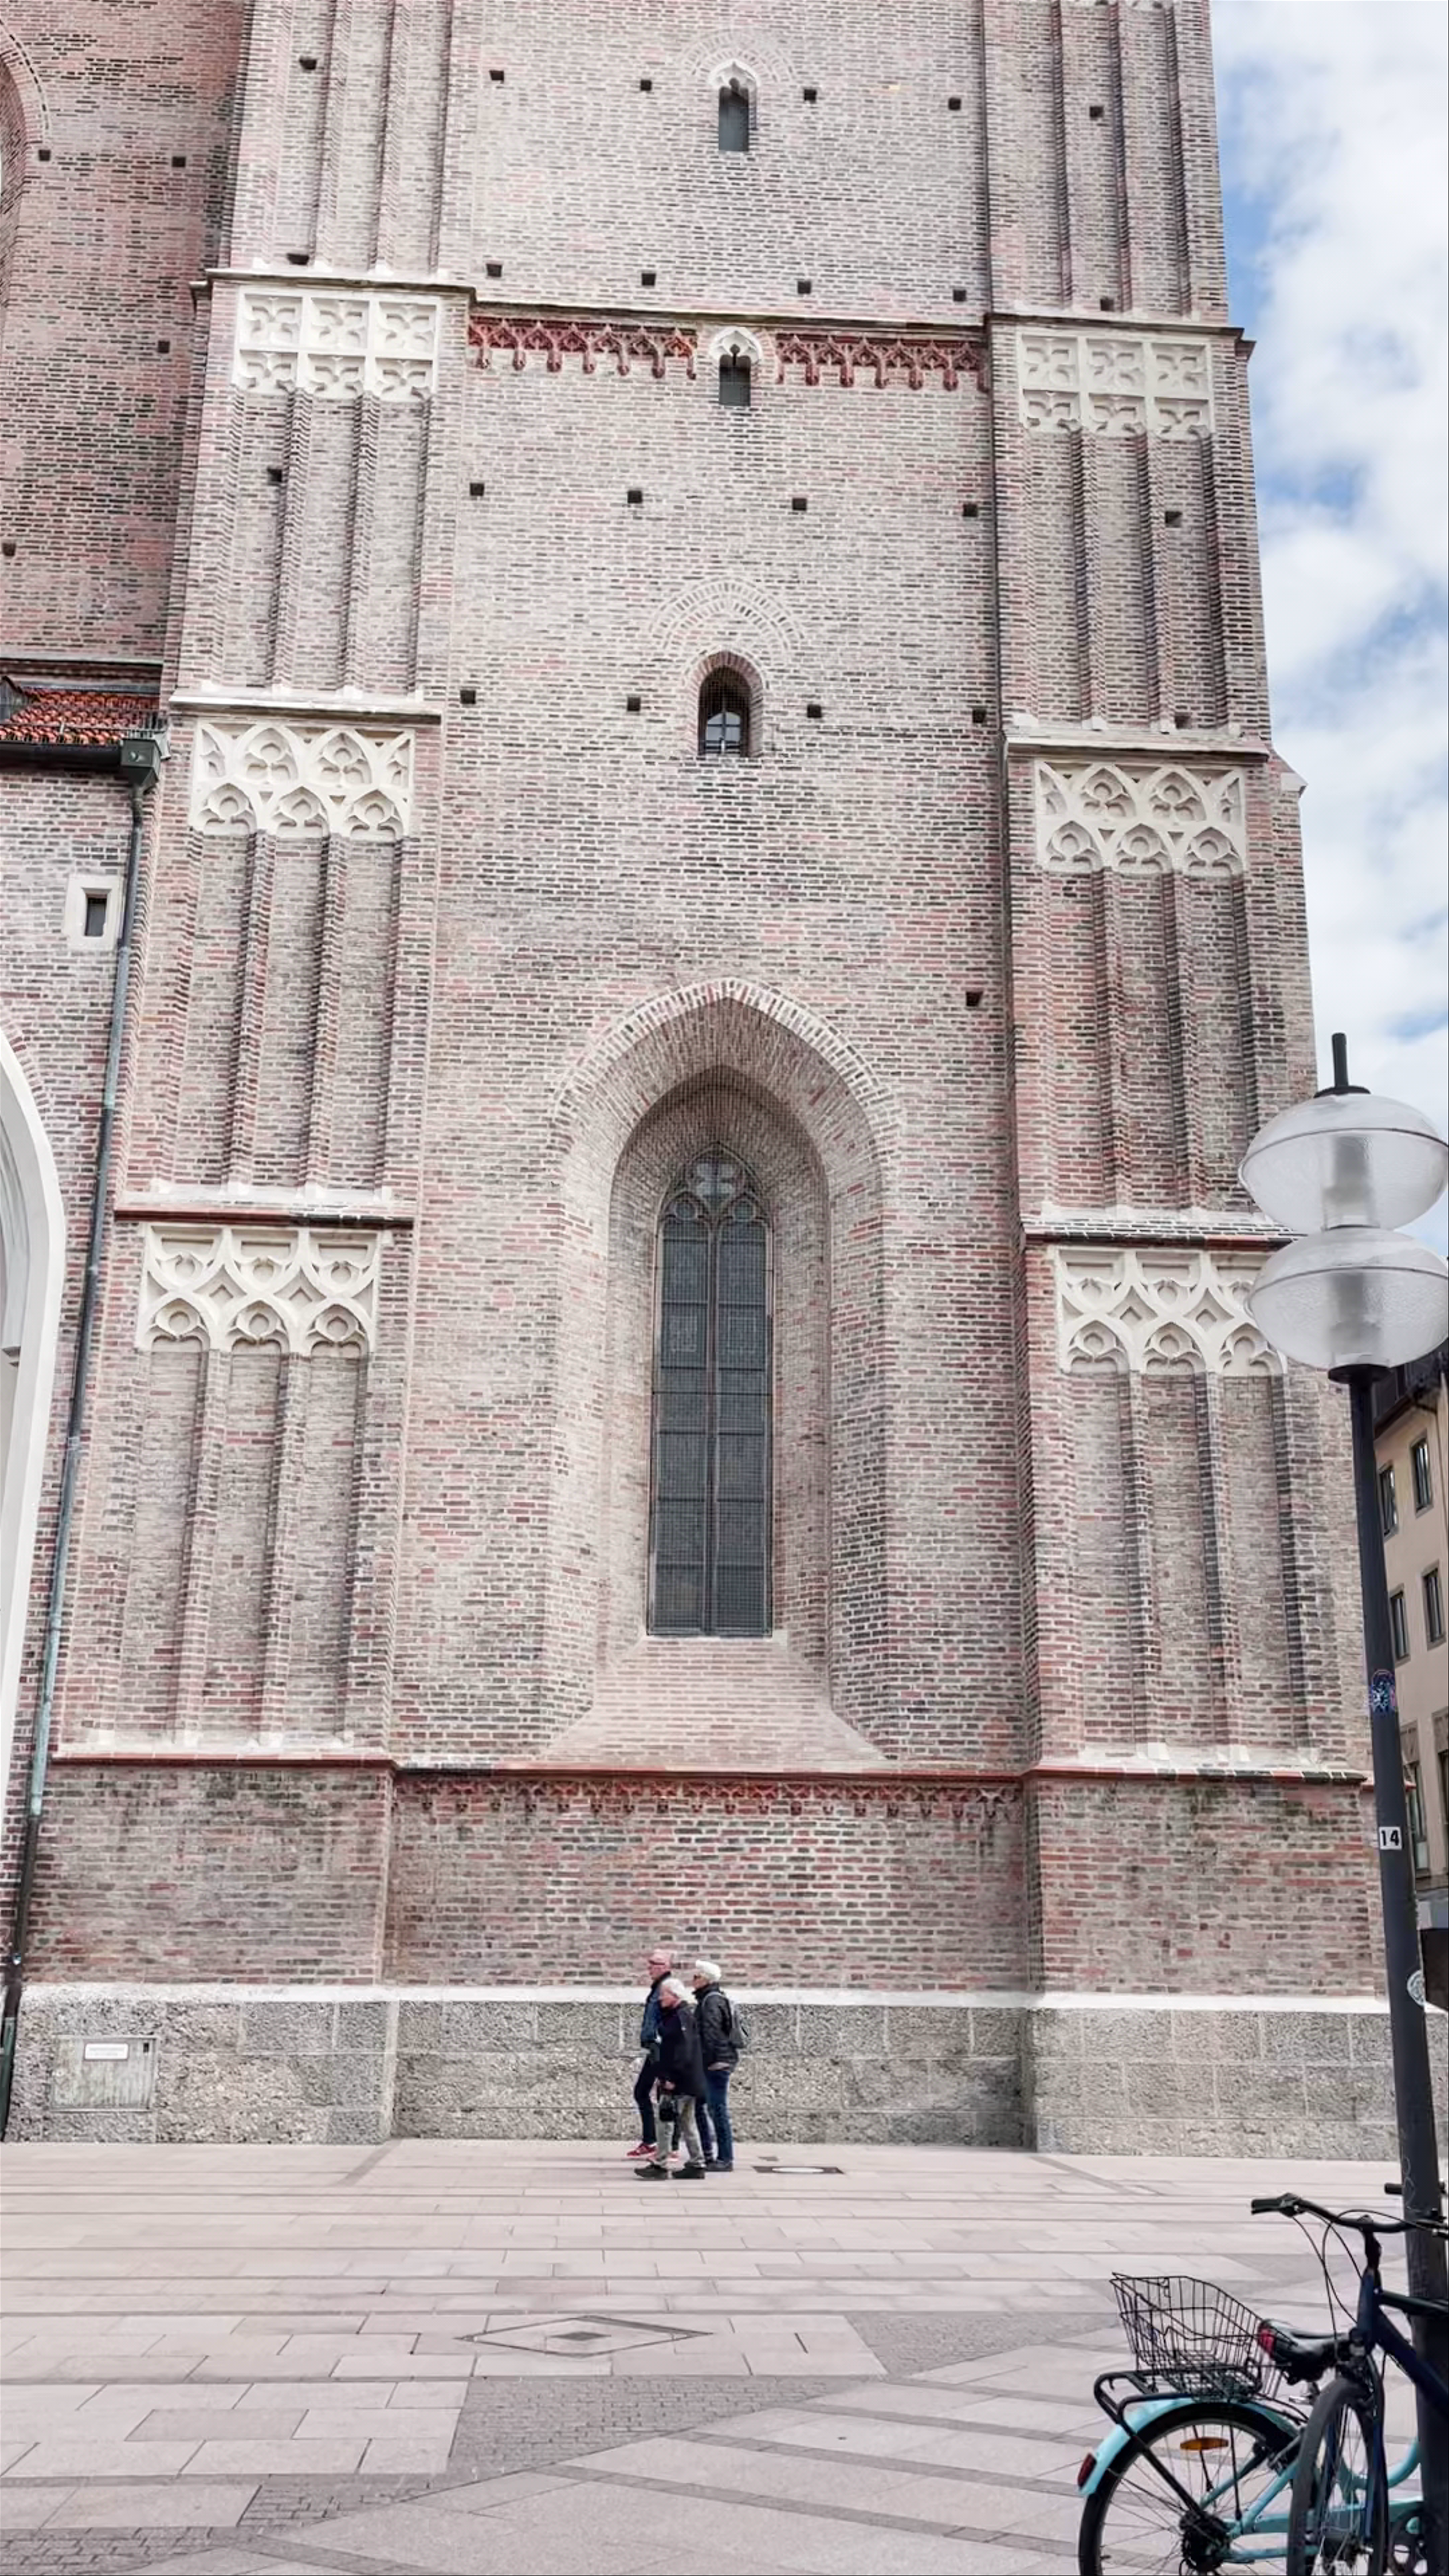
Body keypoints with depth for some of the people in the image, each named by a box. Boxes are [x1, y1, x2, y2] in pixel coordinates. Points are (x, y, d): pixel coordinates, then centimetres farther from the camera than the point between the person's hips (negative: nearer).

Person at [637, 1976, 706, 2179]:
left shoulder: (682, 2016, -15)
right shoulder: (673, 2016, 16)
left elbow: (683, 2050, -21)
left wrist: (671, 2078, -22)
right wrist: (664, 2075, 18)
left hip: (680, 2081, -10)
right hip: (684, 2082, 10)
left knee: (667, 2121, -7)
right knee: (687, 2123, 13)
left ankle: (660, 2166, -5)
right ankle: (696, 2165, 17)